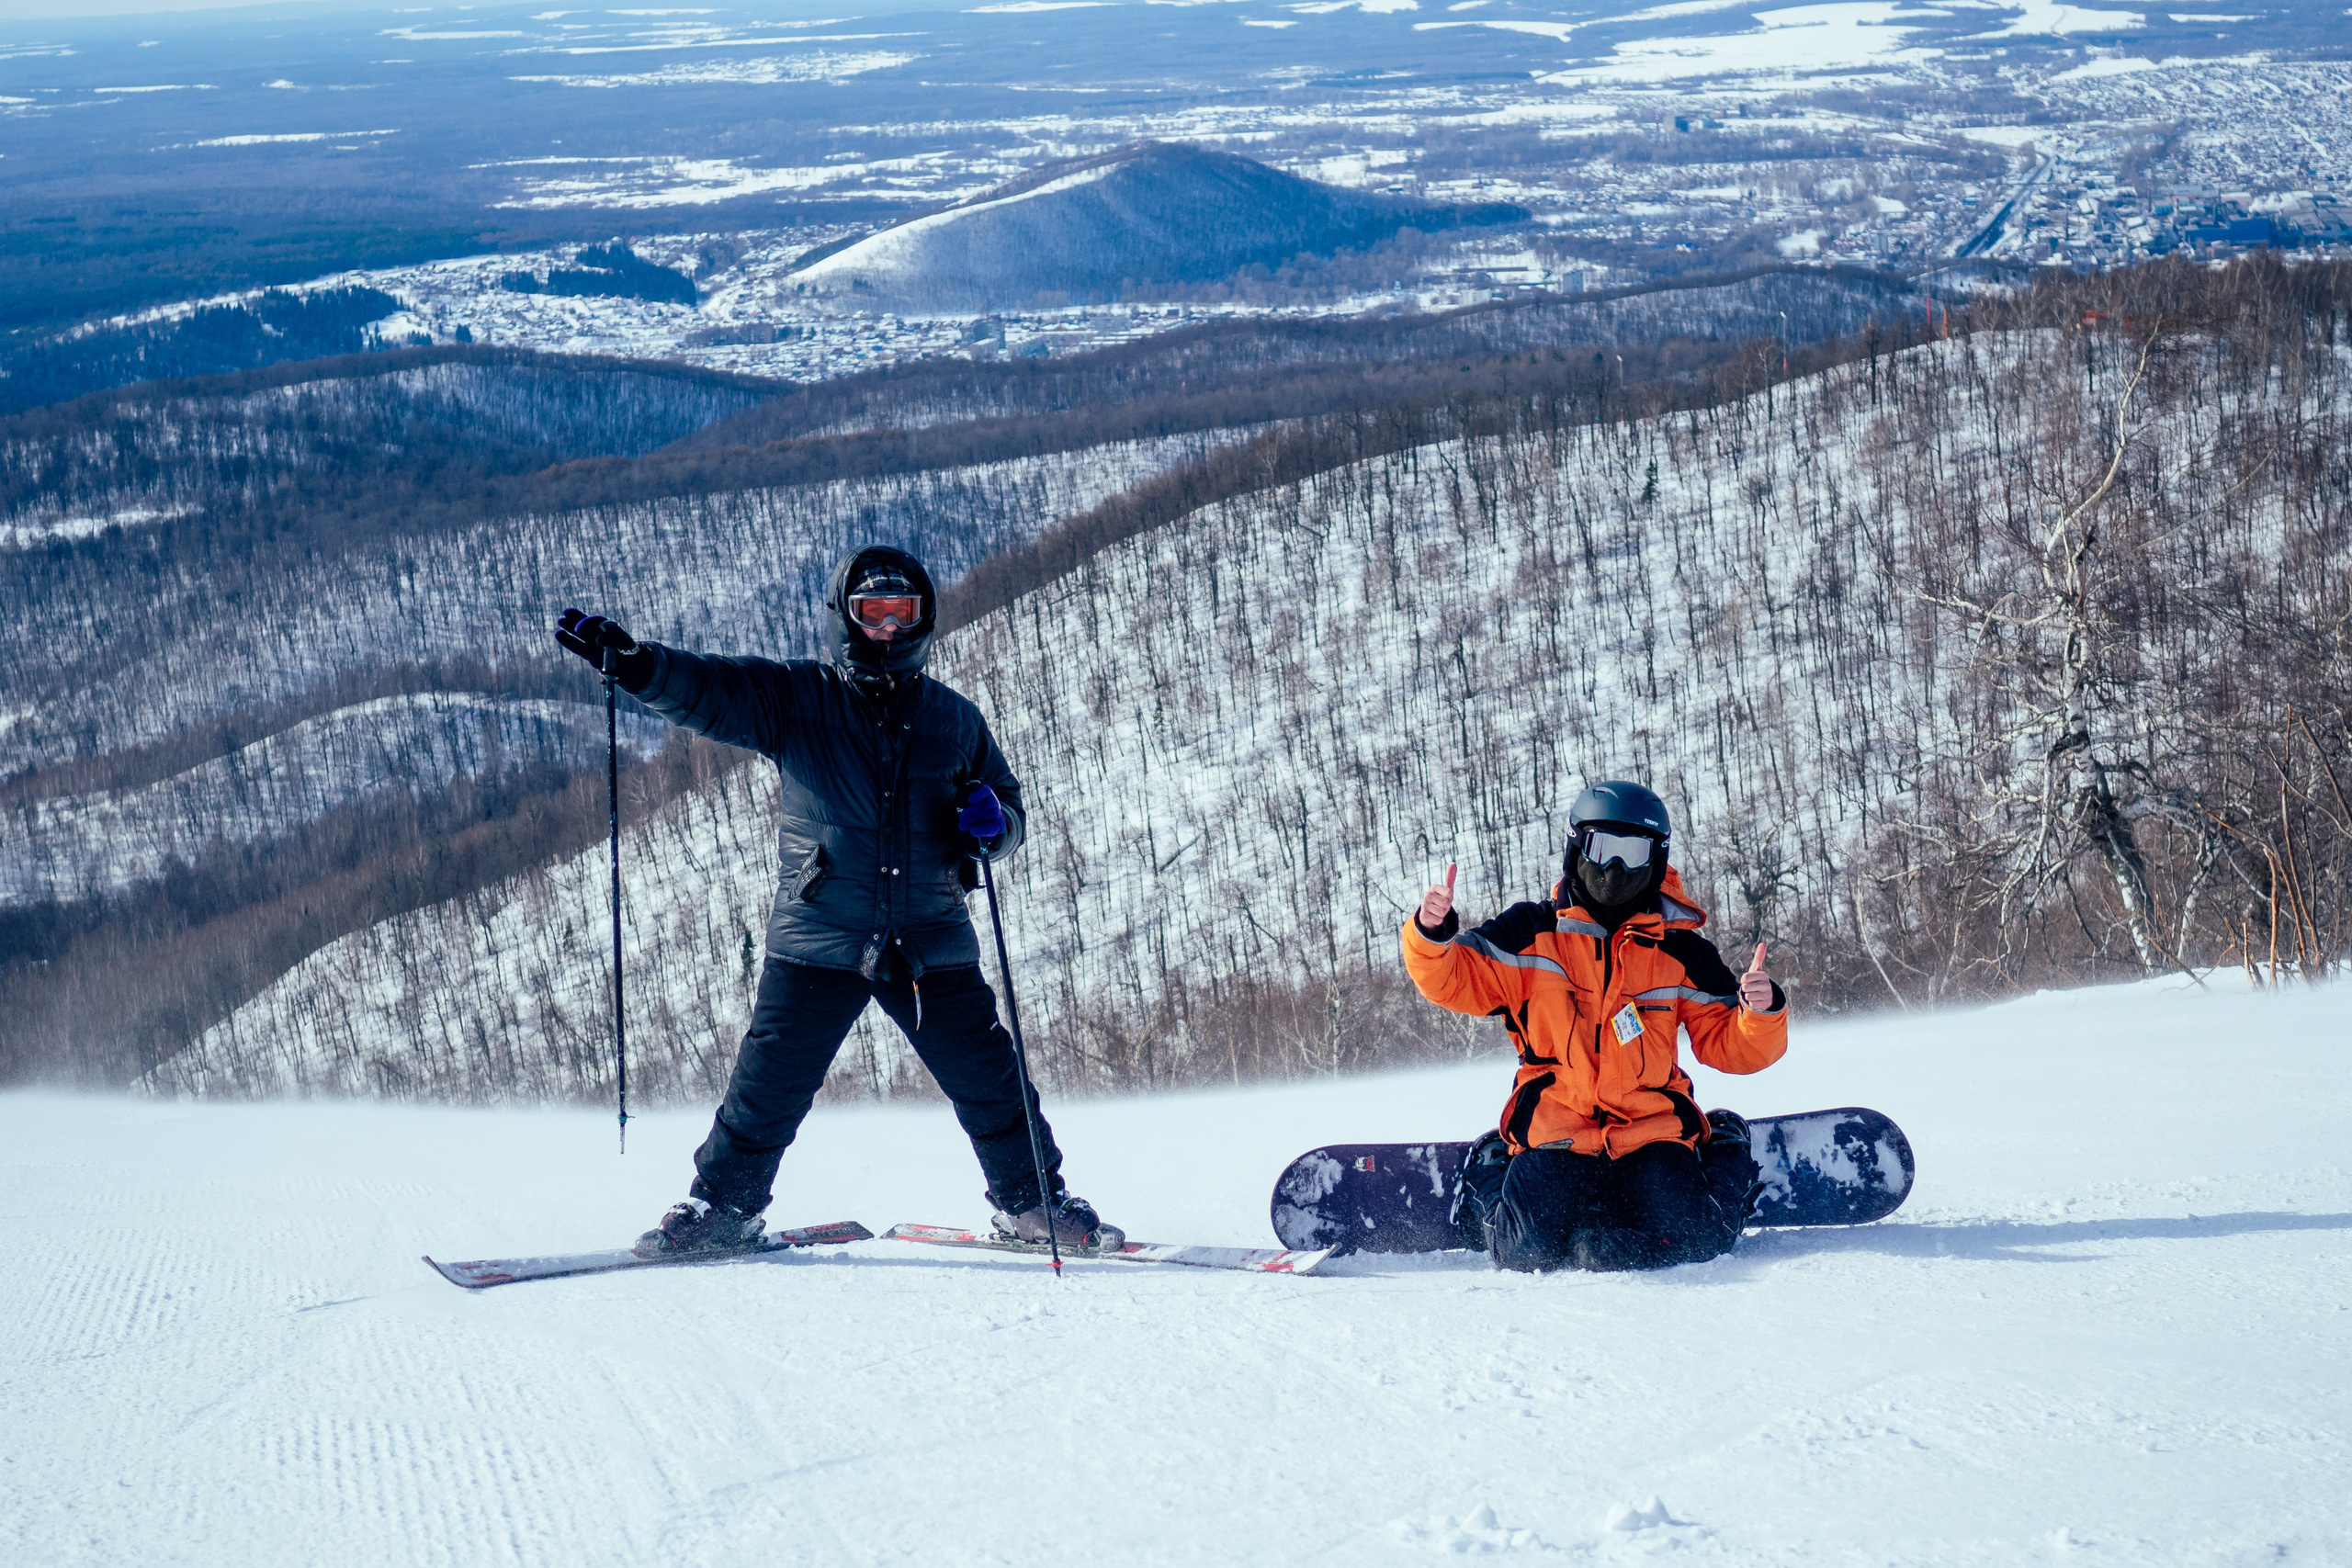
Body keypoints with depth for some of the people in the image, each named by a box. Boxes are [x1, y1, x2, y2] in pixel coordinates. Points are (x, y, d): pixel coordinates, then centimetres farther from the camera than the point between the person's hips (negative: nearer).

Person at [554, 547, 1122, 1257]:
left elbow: (1010, 810, 19)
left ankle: (1036, 1204, 20)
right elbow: (707, 691, -10)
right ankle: (721, 1207, 16)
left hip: (931, 944, 2)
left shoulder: (954, 720, 10)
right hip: (819, 940, -1)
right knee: (768, 1084, -3)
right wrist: (632, 662, -29)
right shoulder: (795, 699, 3)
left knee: (988, 1080, 1)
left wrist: (991, 824, -6)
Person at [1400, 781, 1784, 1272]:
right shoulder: (1532, 933, 6)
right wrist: (1432, 933, -23)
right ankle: (1490, 1172, 16)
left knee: (1686, 1240, -22)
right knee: (1530, 1250, -20)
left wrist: (1762, 1012, -13)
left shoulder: (1681, 952, 9)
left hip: (1651, 1129, 0)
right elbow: (1455, 978, -1)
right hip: (1557, 1131, 0)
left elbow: (1728, 1044, 9)